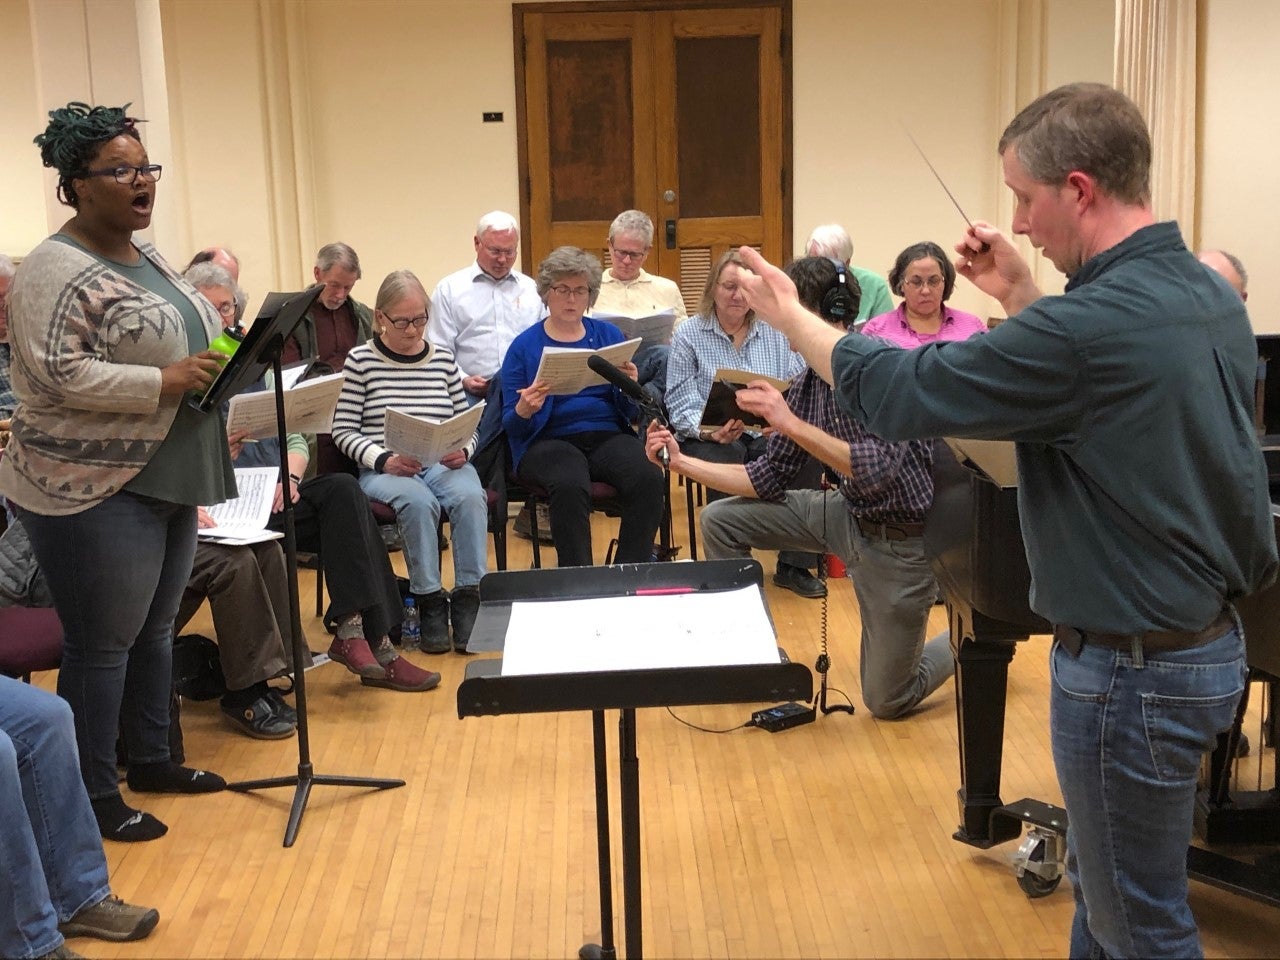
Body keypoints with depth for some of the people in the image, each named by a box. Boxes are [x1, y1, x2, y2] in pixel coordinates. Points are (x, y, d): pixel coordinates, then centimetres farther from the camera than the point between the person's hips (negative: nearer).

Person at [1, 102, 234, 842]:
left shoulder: (148, 260, 14)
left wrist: (217, 370, 4)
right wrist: (164, 382, -23)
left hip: (166, 481, 9)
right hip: (94, 491, -9)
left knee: (155, 630, 18)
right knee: (103, 643, 0)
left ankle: (153, 759, 32)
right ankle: (95, 796, 13)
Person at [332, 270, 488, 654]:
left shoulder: (443, 359, 12)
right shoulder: (361, 360, 3)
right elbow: (343, 430, 0)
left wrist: (462, 451, -7)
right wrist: (384, 459, -16)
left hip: (443, 464, 3)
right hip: (383, 470, -3)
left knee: (470, 496, -30)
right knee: (419, 501, -35)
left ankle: (468, 597, -24)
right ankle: (430, 602, -22)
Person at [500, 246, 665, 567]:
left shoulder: (608, 335, 14)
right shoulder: (525, 345, 8)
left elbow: (631, 412, 11)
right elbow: (511, 425, 4)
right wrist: (524, 410, -18)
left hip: (608, 435, 3)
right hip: (549, 441, -2)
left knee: (648, 478, -30)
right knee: (570, 486, -37)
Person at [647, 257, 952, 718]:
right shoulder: (807, 382, -2)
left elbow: (878, 471, -37)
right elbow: (768, 480, 3)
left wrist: (792, 424, -39)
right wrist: (683, 462, -3)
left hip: (901, 538, -7)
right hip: (849, 513, 7)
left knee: (886, 702, 1)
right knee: (721, 520, 0)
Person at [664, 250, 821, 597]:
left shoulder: (776, 331, 12)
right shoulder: (688, 334, 4)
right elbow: (680, 402, -4)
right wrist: (708, 430, -25)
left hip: (768, 435, 3)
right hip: (711, 439, -3)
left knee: (807, 452, -28)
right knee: (727, 459, -37)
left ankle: (794, 565, -14)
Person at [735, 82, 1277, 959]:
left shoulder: (1091, 324, -28)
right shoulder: (1207, 294, 1)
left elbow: (896, 392, -20)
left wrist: (789, 313, -4)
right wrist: (1019, 294, 12)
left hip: (1134, 666, -9)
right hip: (1209, 639, 9)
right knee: (1104, 886, 25)